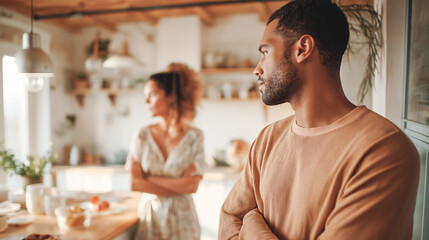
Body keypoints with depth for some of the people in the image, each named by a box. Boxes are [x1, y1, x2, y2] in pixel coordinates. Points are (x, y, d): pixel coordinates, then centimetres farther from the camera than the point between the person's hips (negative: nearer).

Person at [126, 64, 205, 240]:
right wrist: (178, 187, -14)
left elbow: (192, 185, -13)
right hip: (150, 216, 1)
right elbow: (134, 184, -9)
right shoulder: (142, 136, -5)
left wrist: (149, 179, -12)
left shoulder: (194, 137, -8)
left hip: (182, 218, -1)